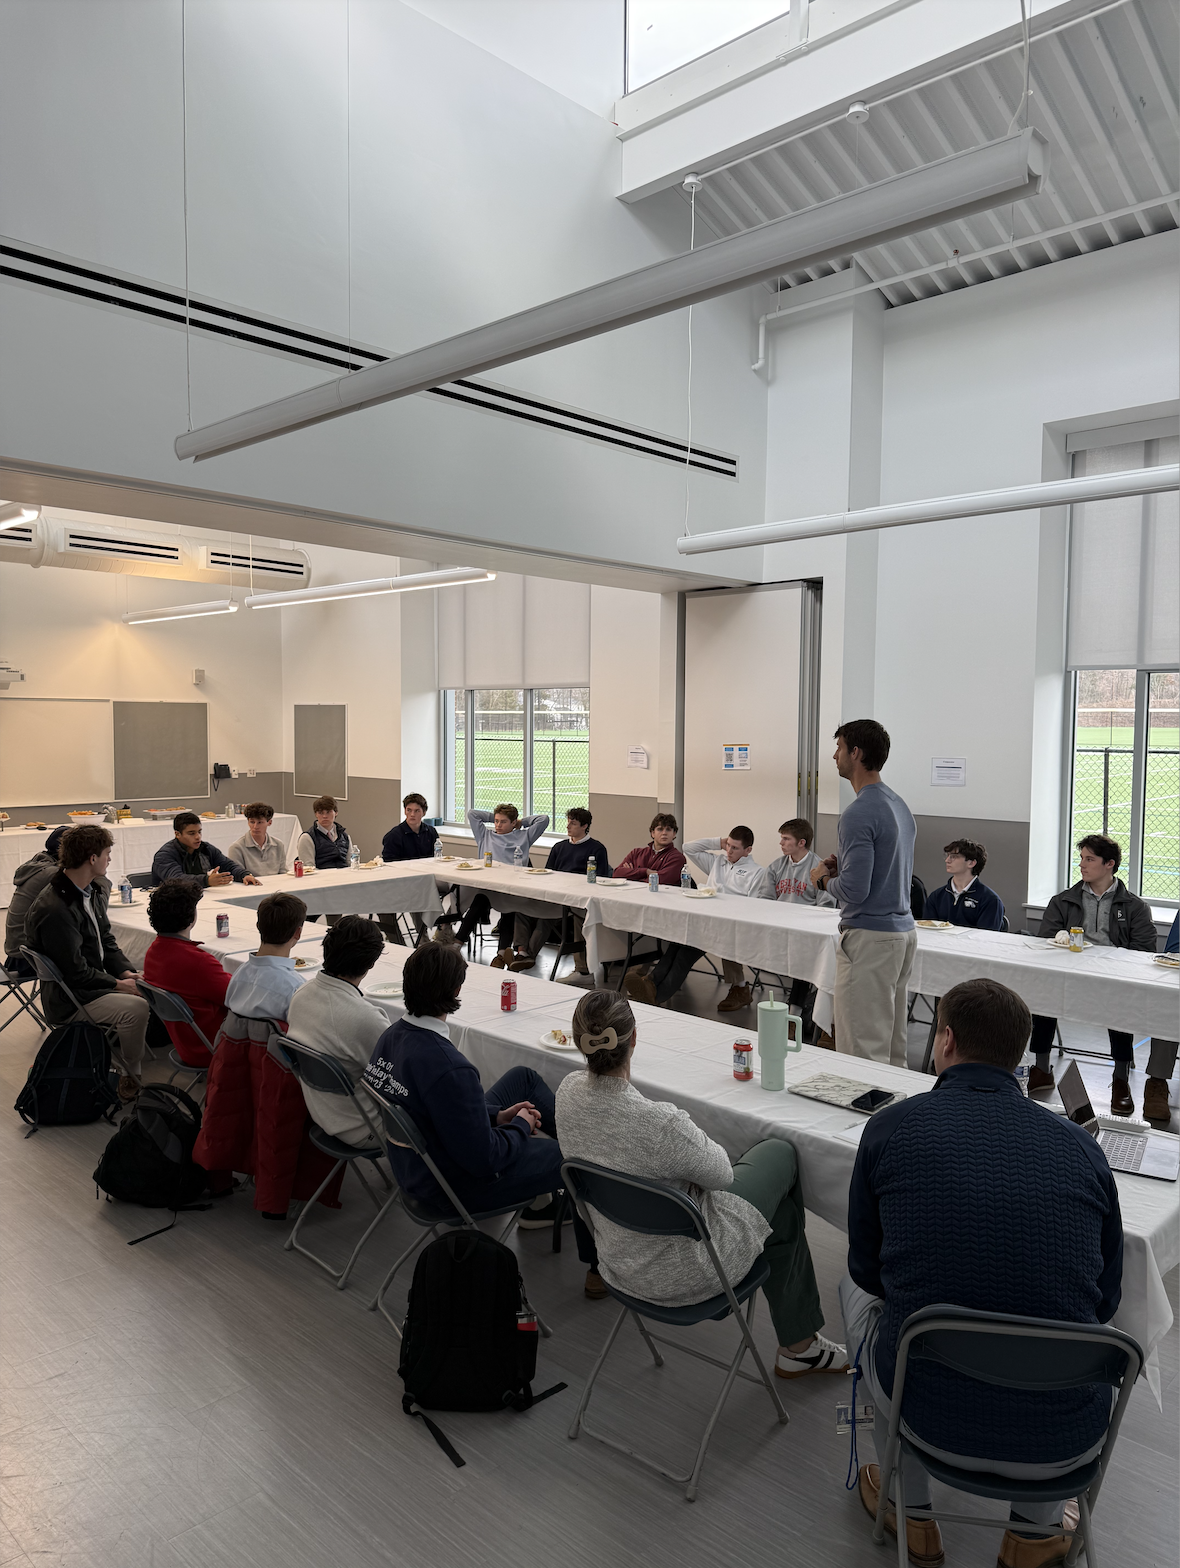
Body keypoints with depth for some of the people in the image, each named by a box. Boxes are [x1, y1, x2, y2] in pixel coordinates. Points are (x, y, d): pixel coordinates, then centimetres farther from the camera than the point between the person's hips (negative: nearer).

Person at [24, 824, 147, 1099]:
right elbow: (75, 971, -22)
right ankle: (132, 1078, -6)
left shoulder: (93, 890, 5)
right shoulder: (54, 909, -25)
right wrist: (118, 984, -15)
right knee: (136, 1008, -29)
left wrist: (127, 972, -3)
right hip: (69, 1000, -9)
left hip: (96, 980, 9)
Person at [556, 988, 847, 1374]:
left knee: (783, 1208, 26)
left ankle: (799, 1346, 42)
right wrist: (699, 1141, 3)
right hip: (680, 1274, -6)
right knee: (781, 1154, 18)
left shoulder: (569, 1092, -15)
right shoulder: (660, 1123, -37)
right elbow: (721, 1175, -14)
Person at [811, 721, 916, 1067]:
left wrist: (823, 880, -4)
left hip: (869, 938, -10)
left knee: (862, 1045, -4)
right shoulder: (899, 804, 12)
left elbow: (854, 890, -23)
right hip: (903, 930, 10)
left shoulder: (859, 813, -19)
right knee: (892, 1039, 17)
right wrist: (841, 866, 13)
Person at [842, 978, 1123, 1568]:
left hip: (932, 1418, -2)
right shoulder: (1082, 1147, -3)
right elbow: (1105, 1301, 9)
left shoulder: (892, 1126, -7)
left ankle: (912, 1515, 39)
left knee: (857, 1292, 29)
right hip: (1066, 1443, 2)